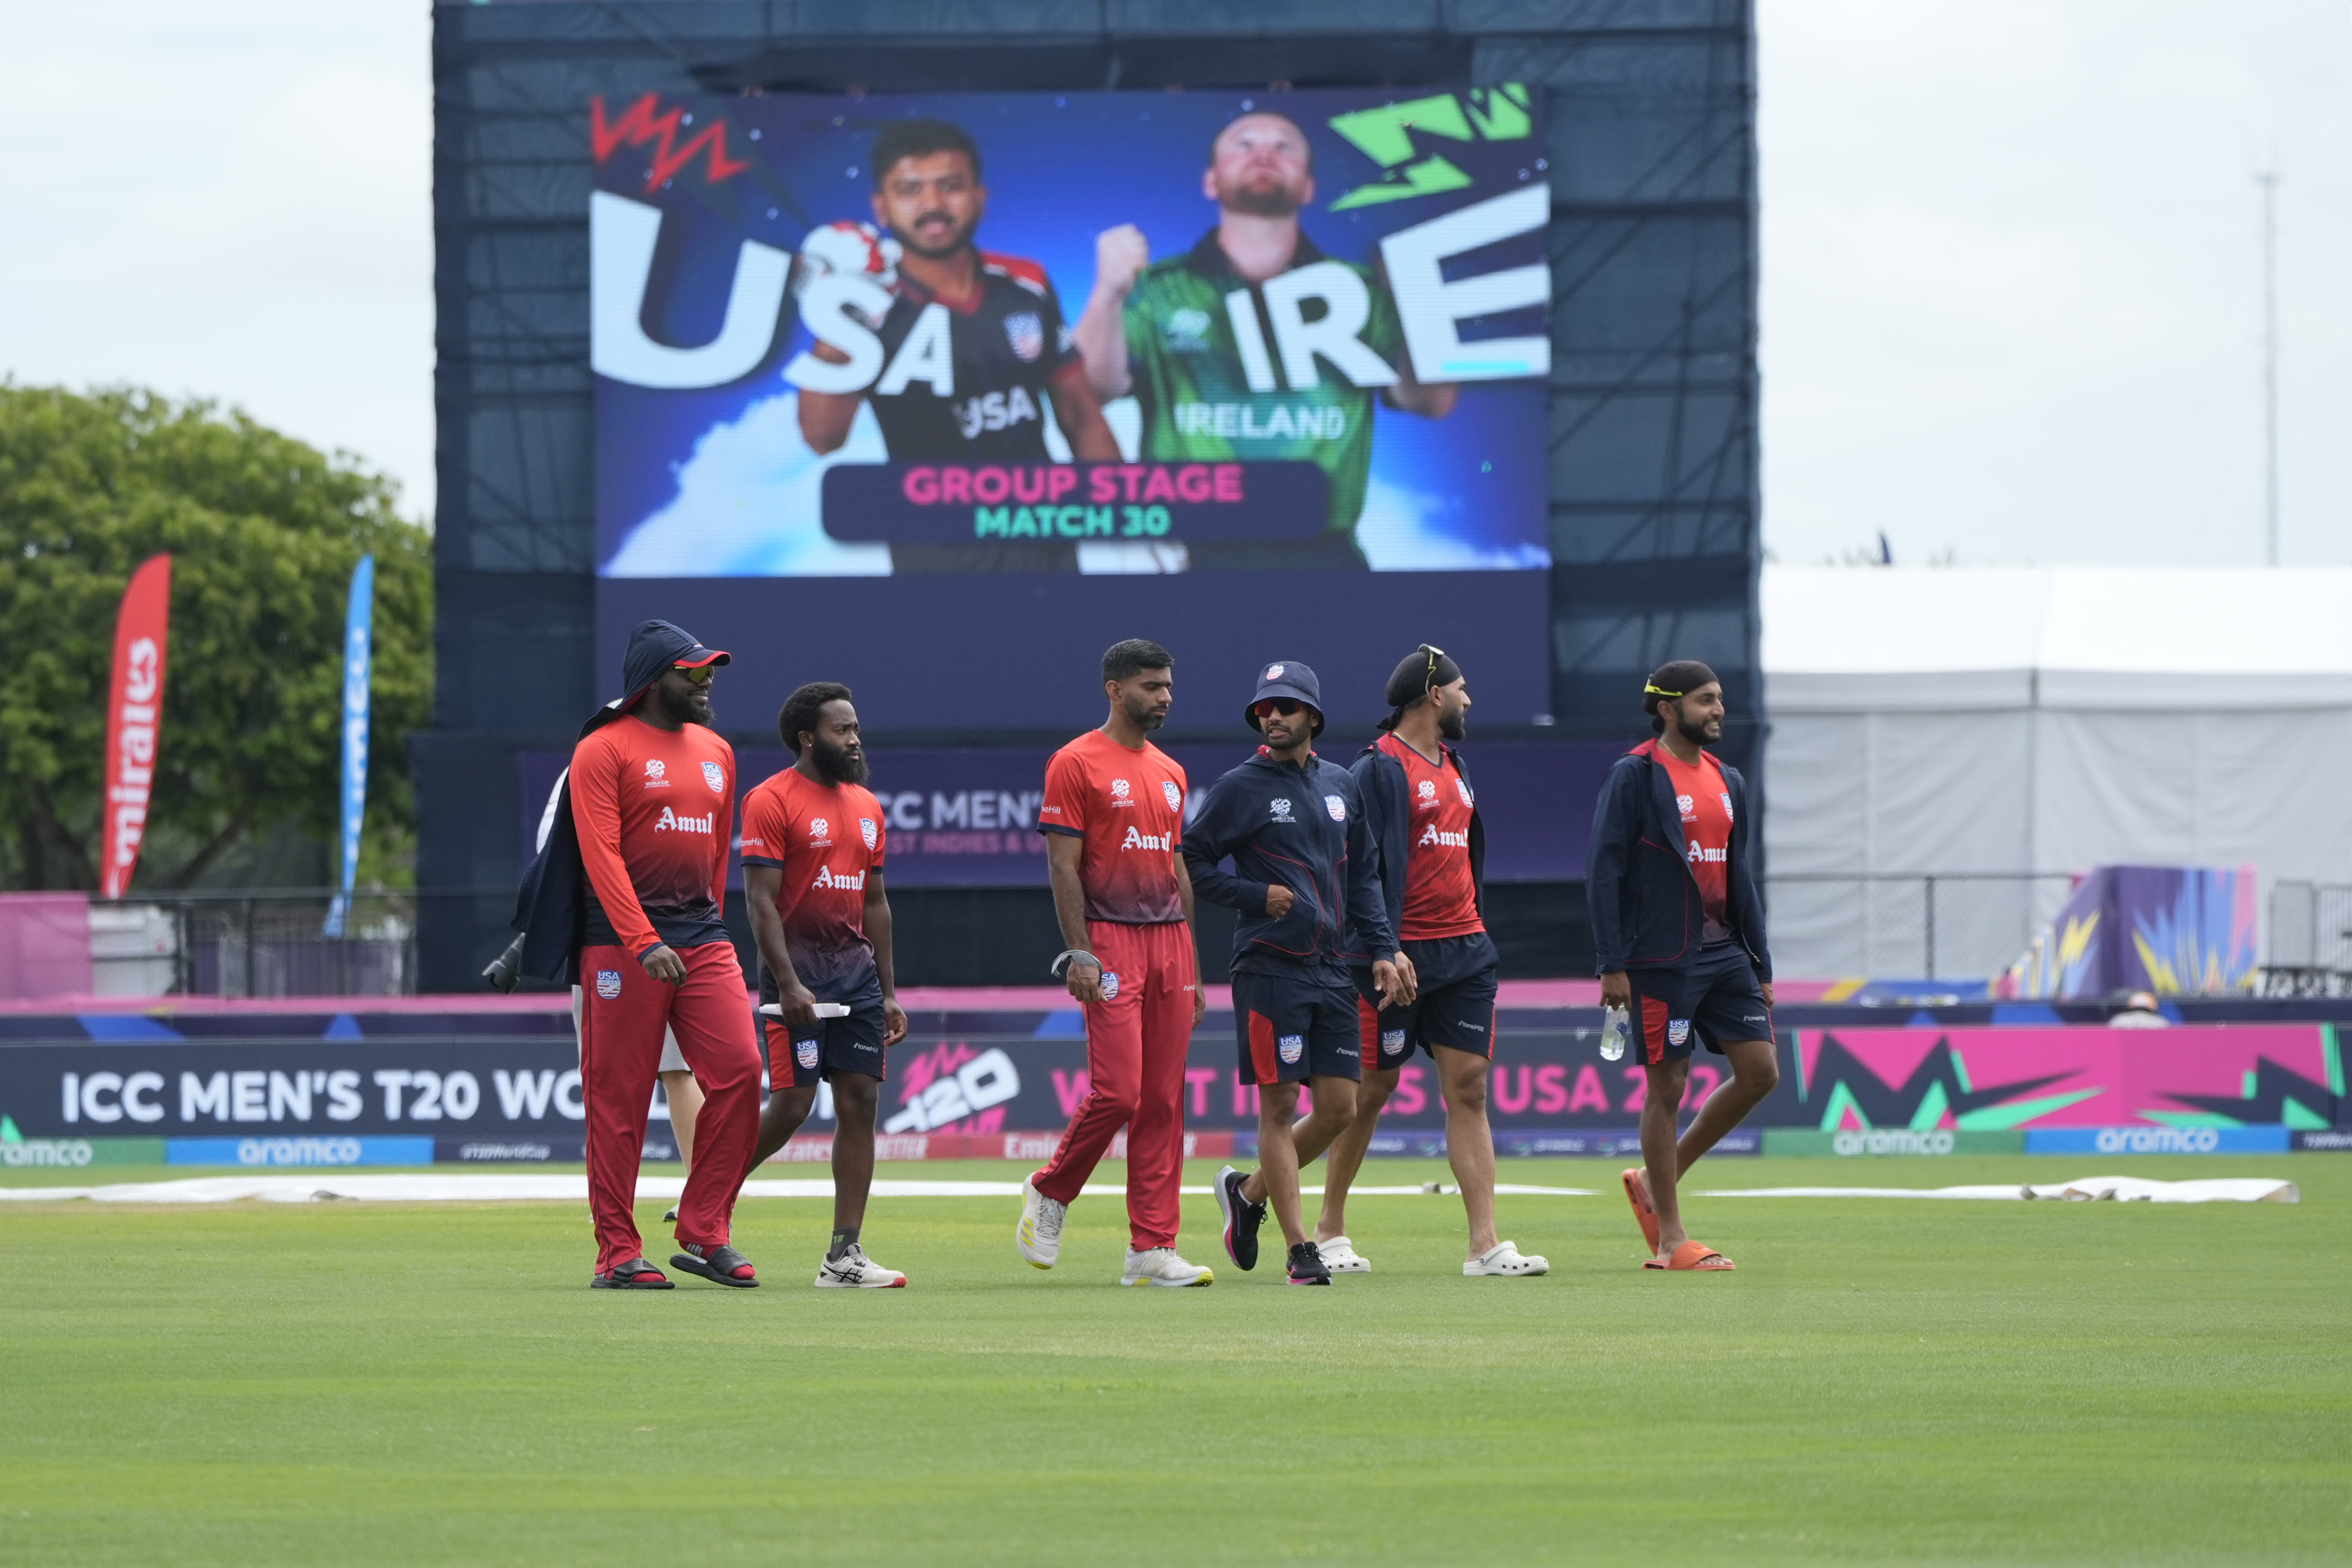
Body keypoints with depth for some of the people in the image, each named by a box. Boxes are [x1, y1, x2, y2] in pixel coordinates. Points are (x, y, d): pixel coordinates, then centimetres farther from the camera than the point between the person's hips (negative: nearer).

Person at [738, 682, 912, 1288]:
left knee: (860, 1102, 0)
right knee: (791, 1105, -10)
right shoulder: (772, 801, -7)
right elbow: (761, 899, -12)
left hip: (857, 969, 7)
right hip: (798, 969, -7)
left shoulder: (866, 806, 16)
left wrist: (889, 993, 15)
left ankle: (845, 1256, 0)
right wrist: (788, 984, -20)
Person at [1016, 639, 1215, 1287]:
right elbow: (1063, 864, -8)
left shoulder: (1170, 773, 18)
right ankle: (1050, 1194, 11)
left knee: (1163, 1099, 3)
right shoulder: (1077, 764, -4)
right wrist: (1080, 953, -17)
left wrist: (1192, 968, 17)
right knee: (1117, 1089, -14)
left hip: (1171, 940, 7)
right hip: (1112, 942, -7)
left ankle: (1152, 1248, 3)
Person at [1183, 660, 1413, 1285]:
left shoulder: (1342, 787, 13)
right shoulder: (1241, 788, -2)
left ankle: (1249, 1190, 26)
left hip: (1332, 969, 6)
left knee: (1339, 1108, 4)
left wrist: (1382, 950, 9)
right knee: (1279, 1105, -5)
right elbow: (1192, 862, -1)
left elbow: (1364, 876, 18)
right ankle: (1300, 1250, -2)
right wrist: (1257, 896, -10)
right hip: (1270, 969, -5)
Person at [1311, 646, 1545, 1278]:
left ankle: (1485, 1245, -4)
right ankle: (1331, 1230, 16)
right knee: (1373, 1088, 2)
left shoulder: (1453, 765, 16)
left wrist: (1471, 933, 18)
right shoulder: (1380, 769, -9)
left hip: (1464, 950, 7)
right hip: (1402, 953, -7)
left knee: (1468, 1089, 0)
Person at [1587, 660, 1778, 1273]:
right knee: (1667, 1087, -3)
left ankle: (1656, 1181, 16)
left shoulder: (1726, 781, 14)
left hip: (1724, 954, 7)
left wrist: (1760, 966, 15)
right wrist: (1613, 966, -14)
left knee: (1759, 1071, 1)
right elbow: (1603, 871, -9)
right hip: (1661, 961, -7)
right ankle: (1670, 1239, 5)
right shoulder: (1635, 776, -7)